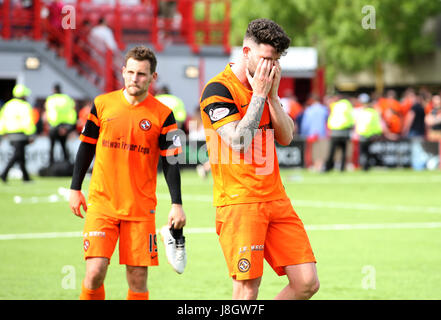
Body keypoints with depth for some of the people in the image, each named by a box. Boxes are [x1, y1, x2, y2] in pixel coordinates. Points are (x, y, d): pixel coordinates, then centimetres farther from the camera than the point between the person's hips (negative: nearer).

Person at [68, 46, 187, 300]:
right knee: (95, 272, -12)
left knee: (138, 278, 0)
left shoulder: (162, 115, -1)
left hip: (141, 208, 0)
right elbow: (86, 147, 13)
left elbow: (170, 162, 0)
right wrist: (75, 189, 13)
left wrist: (177, 205, -6)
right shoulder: (102, 104, 3)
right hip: (102, 203, 1)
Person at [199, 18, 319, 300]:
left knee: (307, 282, -1)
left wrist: (273, 94, -1)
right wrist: (259, 95, -14)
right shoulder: (218, 89, -9)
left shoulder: (266, 86, 14)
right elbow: (239, 142, -19)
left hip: (276, 198, 7)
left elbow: (286, 137, 10)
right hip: (239, 202, -7)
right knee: (248, 289, -10)